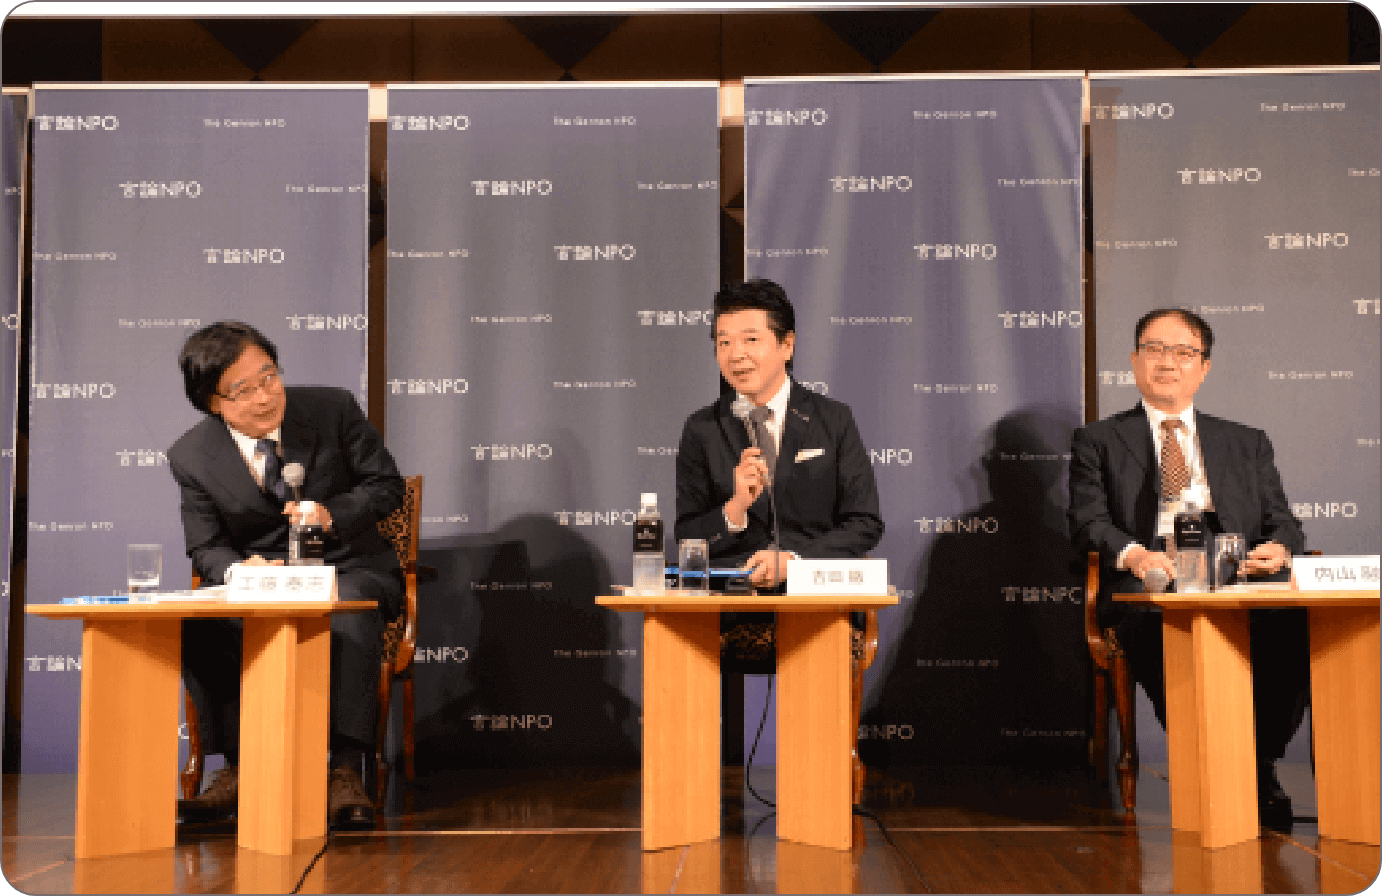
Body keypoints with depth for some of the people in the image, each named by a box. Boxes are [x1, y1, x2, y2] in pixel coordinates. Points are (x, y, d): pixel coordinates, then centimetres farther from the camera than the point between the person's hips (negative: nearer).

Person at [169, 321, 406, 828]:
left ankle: (346, 771, -34)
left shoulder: (333, 409, -5)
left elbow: (388, 485, 0)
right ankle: (238, 765, -18)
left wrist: (332, 514, -20)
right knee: (195, 622, -28)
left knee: (349, 609, -37)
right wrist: (241, 569, -23)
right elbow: (206, 548, 2)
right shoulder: (191, 457, -2)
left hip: (350, 568, -2)